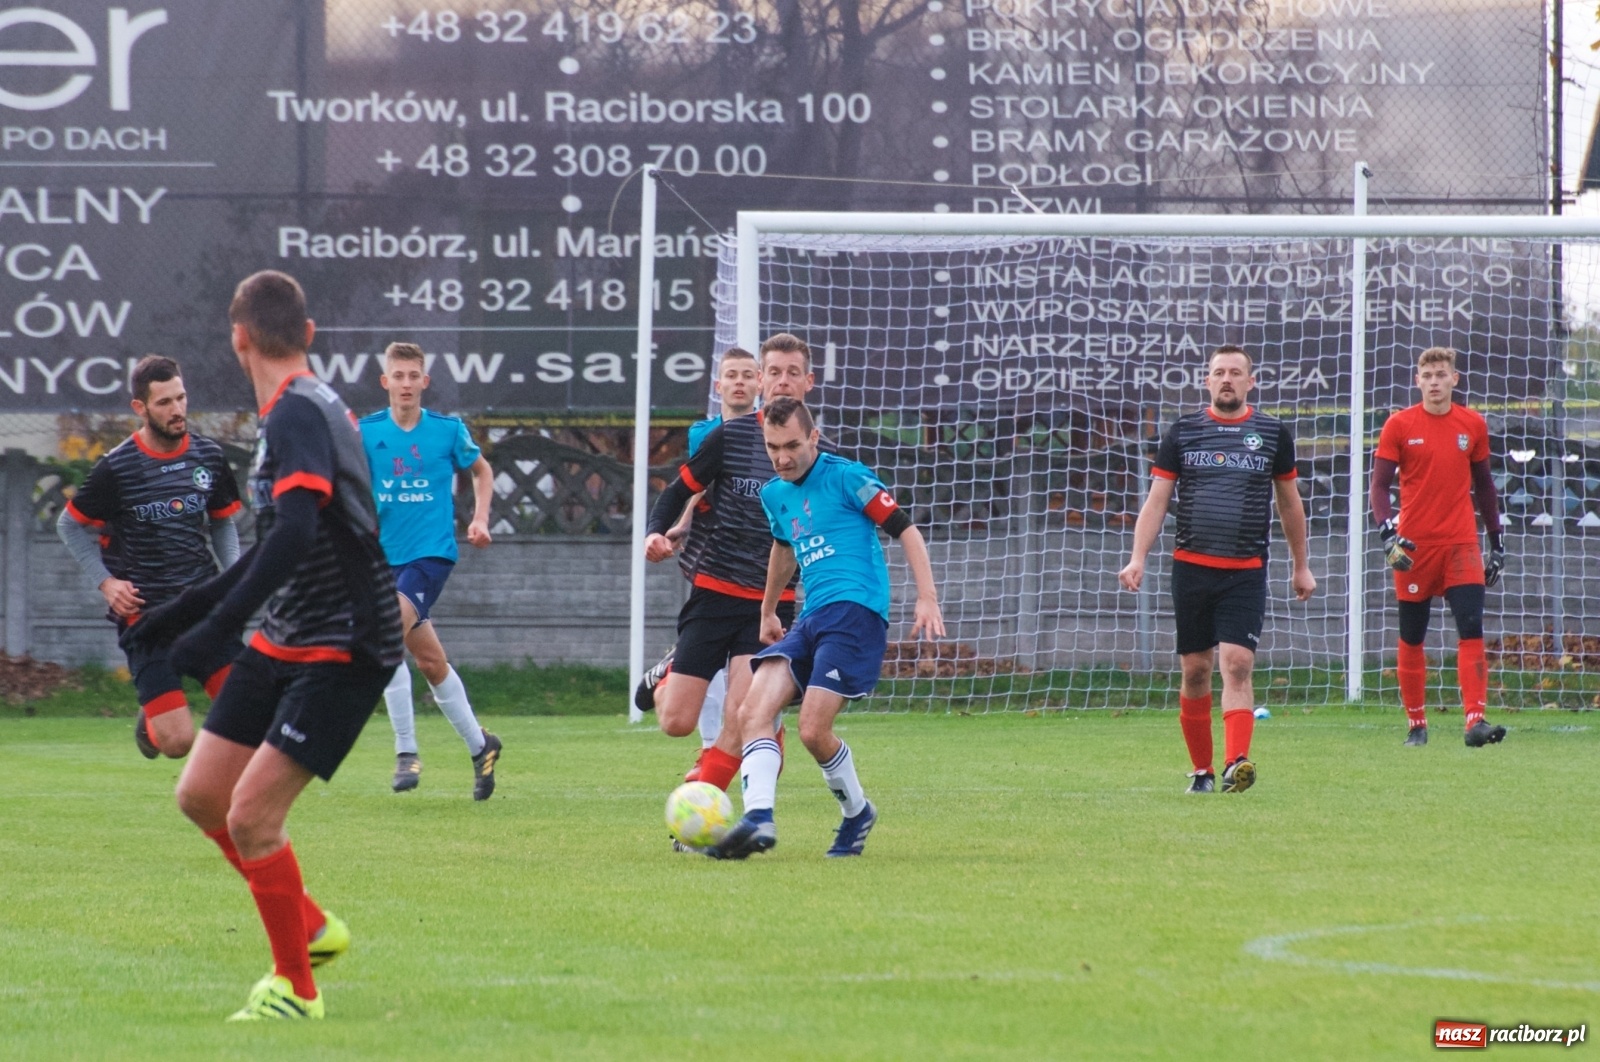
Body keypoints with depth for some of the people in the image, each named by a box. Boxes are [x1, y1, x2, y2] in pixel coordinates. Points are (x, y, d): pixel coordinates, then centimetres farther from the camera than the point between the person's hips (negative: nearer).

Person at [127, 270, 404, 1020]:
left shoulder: (298, 416, -18)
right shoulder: (309, 410, 12)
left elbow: (295, 535, -33)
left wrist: (218, 625, -36)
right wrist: (185, 611, 28)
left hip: (342, 651, -9)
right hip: (284, 642, 10)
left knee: (251, 816, -13)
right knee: (200, 795, 9)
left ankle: (295, 987, 3)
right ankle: (311, 928, 24)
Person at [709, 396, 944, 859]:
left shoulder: (846, 477, -3)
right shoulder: (774, 495, 18)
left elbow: (905, 530, -3)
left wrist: (927, 598, -11)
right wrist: (768, 612, 45)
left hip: (855, 610, -7)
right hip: (809, 619, 7)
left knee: (813, 730, -16)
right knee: (751, 713, -14)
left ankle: (857, 813, 9)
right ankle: (758, 818, -25)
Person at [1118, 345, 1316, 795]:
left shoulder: (1273, 433, 6)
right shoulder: (1182, 432, 6)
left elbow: (1289, 503, 16)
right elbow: (1156, 500, 5)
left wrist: (1301, 566, 19)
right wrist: (1138, 558, -7)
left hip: (1247, 572, -1)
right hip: (1191, 567, 1)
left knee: (1237, 664, -16)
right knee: (1195, 672, 4)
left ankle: (1236, 764, -27)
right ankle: (1201, 770, 15)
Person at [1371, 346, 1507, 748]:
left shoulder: (1473, 425, 8)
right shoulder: (1399, 425, 0)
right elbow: (1379, 486, -2)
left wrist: (1496, 541, 17)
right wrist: (1388, 533, -18)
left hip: (1462, 545, 1)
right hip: (1414, 547, -1)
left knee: (1472, 631, -12)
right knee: (1411, 638, 5)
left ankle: (1475, 720, -17)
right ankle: (1416, 724, 17)